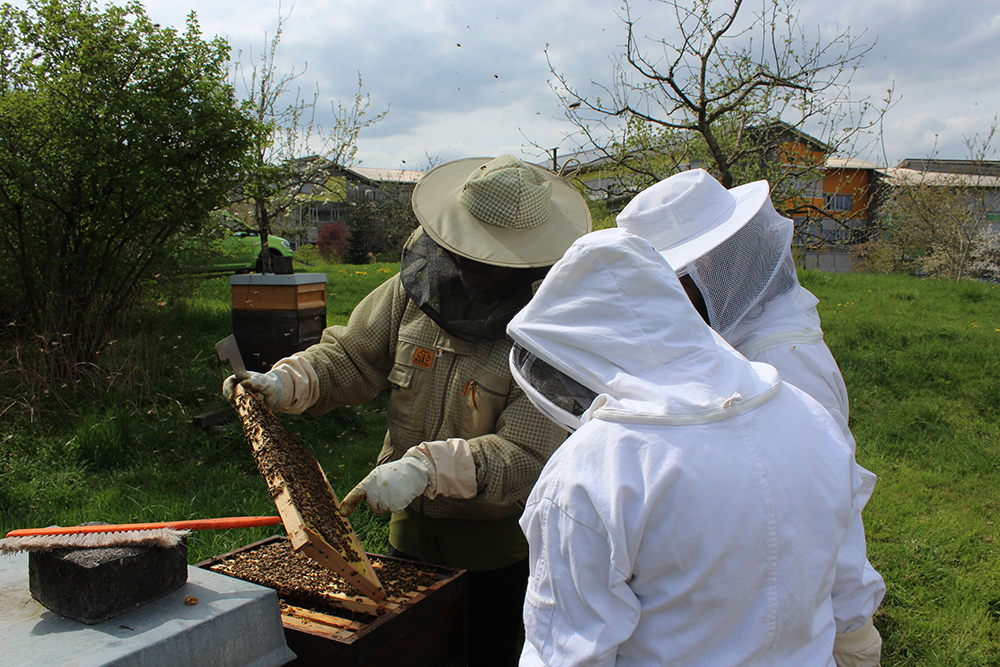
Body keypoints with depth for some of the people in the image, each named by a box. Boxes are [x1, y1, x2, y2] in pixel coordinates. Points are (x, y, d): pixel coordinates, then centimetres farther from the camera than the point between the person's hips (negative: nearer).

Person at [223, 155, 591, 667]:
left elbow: (527, 456, -28)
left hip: (496, 547, -4)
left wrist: (429, 465, -37)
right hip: (410, 528, 5)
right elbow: (350, 359, 2)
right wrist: (286, 383, -15)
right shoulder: (415, 289, -8)